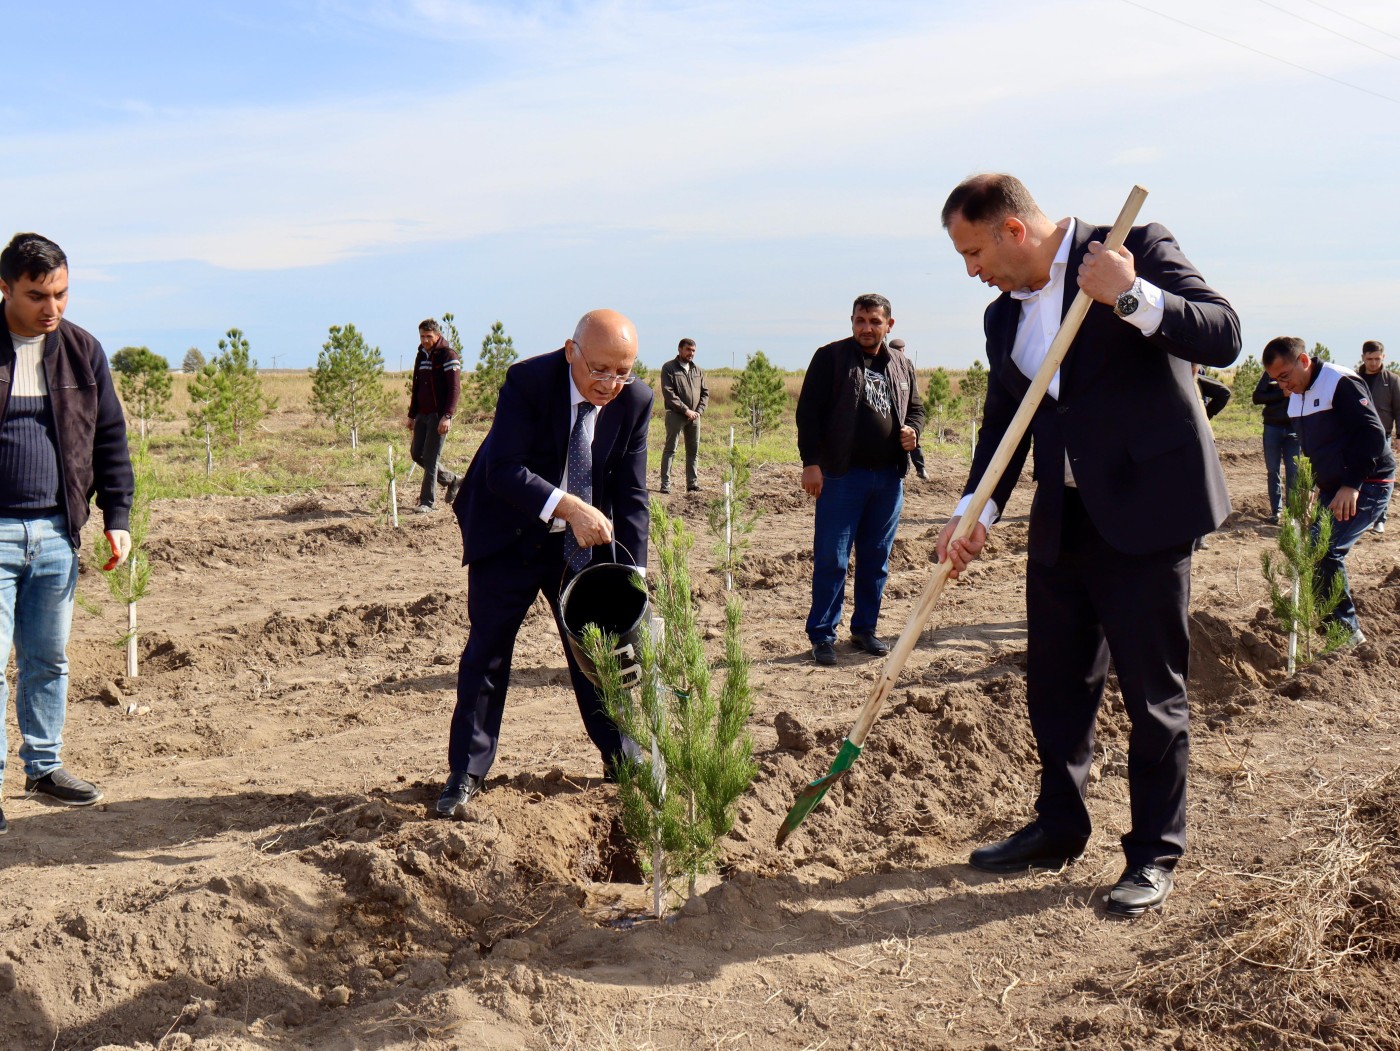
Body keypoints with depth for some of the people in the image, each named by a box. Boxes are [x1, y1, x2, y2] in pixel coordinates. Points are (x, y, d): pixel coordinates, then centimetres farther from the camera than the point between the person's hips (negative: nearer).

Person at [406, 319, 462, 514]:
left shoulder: (448, 355, -9)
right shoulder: (421, 355, 14)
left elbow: (455, 388, -15)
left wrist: (447, 416, -23)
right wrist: (412, 415, 19)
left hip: (439, 415, -8)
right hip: (423, 415, 8)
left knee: (430, 457, -8)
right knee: (416, 454, 8)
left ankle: (427, 502, 0)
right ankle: (452, 480, 25)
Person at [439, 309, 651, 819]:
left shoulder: (635, 400, -13)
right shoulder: (528, 381, -25)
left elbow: (630, 494, -10)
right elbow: (502, 470, -31)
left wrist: (633, 574, -20)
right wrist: (569, 506, -45)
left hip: (583, 540, 3)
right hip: (509, 533, -3)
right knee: (487, 650, 2)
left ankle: (623, 760, 26)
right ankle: (466, 774, 12)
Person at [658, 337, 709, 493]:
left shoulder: (698, 370, 14)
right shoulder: (668, 368, -3)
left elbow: (705, 392, 15)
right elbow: (668, 393, -11)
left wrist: (699, 411, -2)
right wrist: (686, 410, -16)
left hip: (694, 416, 5)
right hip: (675, 415, -5)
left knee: (693, 450, 9)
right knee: (670, 449, -5)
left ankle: (692, 483, 15)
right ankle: (665, 484, -4)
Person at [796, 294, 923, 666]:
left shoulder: (901, 365, 14)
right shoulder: (830, 358, -1)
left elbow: (916, 408, 25)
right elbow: (808, 411, -5)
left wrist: (912, 431, 1)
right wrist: (811, 461, -13)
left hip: (889, 477, 5)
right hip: (842, 475, -5)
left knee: (876, 559, 11)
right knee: (831, 559, -3)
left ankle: (865, 628, 23)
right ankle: (822, 635, 5)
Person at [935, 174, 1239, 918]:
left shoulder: (1137, 248, -6)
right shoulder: (1004, 316, 13)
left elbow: (1223, 335, -15)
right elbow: (1001, 421, 13)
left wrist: (1132, 296, -28)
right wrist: (976, 509, -2)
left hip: (1146, 510, -7)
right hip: (1063, 521, 7)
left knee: (1152, 690, 2)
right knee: (1054, 685, 14)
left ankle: (1154, 854, 15)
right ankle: (1058, 829, 31)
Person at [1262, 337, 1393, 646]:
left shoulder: (1341, 383, -17)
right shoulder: (1297, 395, 10)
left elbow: (1373, 435, -23)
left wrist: (1352, 485, -27)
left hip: (1367, 485, -9)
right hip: (1333, 487, 9)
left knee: (1324, 550, -18)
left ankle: (1348, 631, -8)